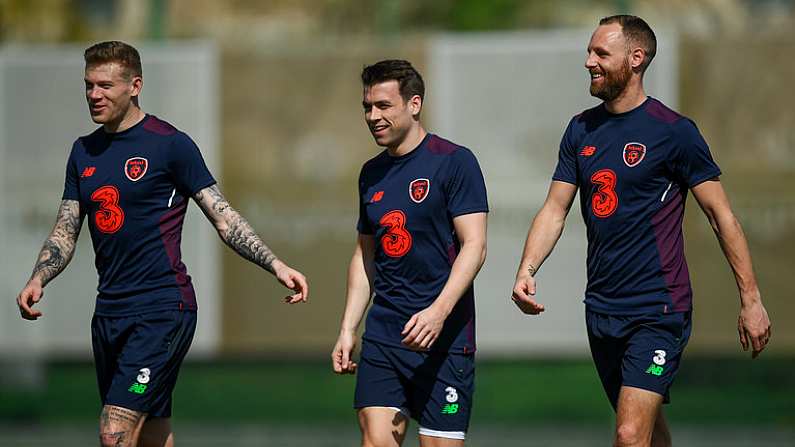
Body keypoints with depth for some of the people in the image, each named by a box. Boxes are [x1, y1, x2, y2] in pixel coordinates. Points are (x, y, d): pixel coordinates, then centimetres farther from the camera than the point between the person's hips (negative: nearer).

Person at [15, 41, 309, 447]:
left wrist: (276, 266, -15)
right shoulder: (84, 152, 13)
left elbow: (224, 219, -4)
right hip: (108, 313, 7)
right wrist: (37, 281, -3)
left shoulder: (170, 144, -5)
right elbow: (64, 234, 15)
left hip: (162, 309, -7)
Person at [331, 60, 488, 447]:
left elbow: (474, 246, -11)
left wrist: (438, 312, -22)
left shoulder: (454, 162, -5)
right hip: (383, 334, 5)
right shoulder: (372, 174, 15)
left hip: (444, 336, -5)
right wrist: (347, 330, 15)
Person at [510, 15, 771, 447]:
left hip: (658, 311, -7)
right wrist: (526, 270, -8)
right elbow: (554, 210, 10)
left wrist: (751, 299, -6)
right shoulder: (581, 130, 9)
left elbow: (721, 215, -5)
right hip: (601, 309, 7)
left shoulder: (674, 132, -8)